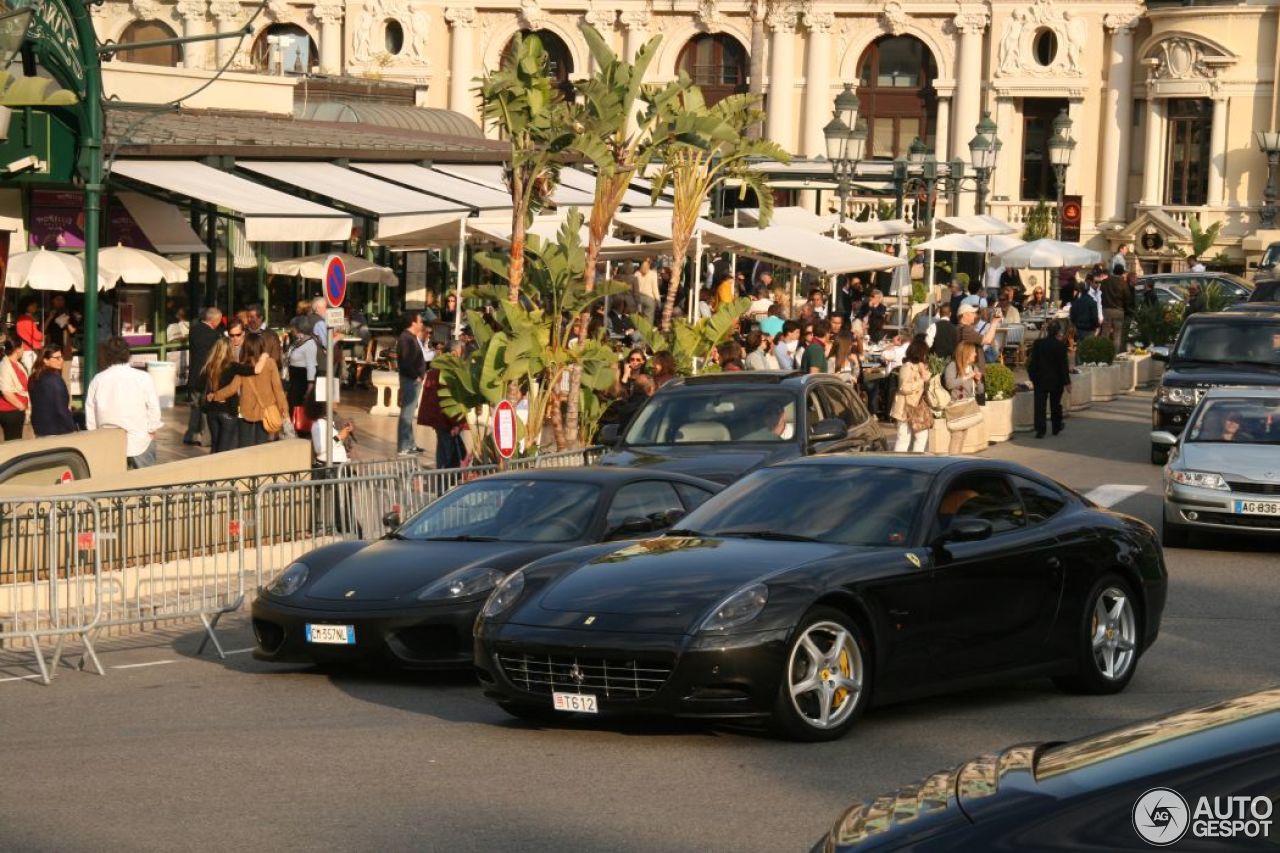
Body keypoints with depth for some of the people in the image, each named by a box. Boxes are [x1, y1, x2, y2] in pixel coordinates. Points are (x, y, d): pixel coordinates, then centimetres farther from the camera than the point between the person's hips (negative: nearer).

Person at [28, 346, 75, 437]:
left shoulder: (34, 379, 7)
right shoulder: (54, 380, -17)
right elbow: (61, 409, -18)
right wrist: (72, 429, -11)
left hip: (40, 429, 8)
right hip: (58, 431, -8)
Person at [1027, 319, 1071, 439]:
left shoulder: (1037, 344, -3)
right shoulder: (1061, 345, -12)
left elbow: (1032, 362, 1)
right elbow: (1063, 365, -11)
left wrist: (1032, 377, 11)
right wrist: (1067, 381, -5)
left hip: (1040, 380, 1)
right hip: (1056, 380, -1)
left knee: (1039, 405, 0)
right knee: (1055, 404, 16)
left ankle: (1040, 430, -8)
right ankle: (1056, 427, 28)